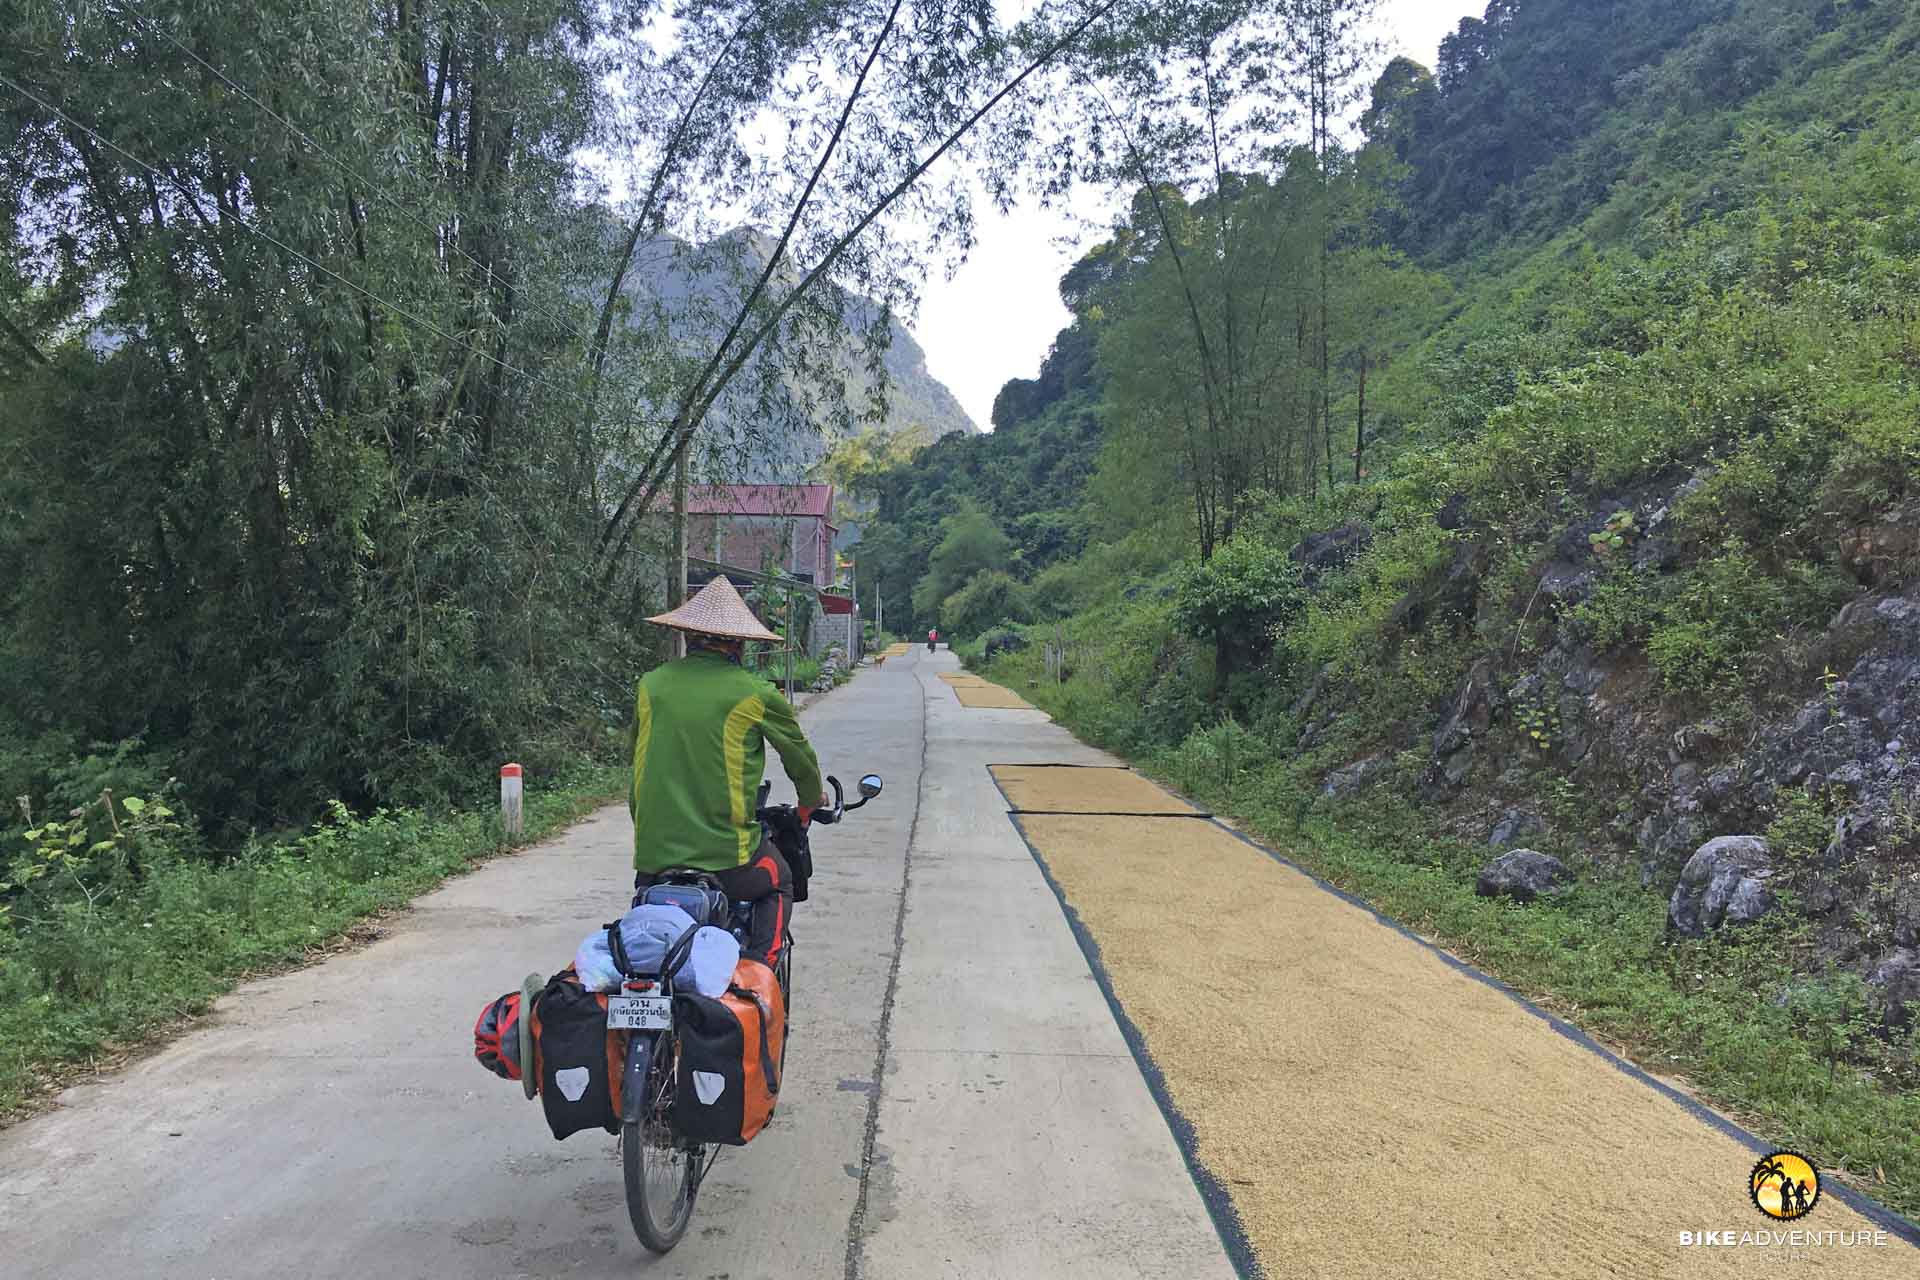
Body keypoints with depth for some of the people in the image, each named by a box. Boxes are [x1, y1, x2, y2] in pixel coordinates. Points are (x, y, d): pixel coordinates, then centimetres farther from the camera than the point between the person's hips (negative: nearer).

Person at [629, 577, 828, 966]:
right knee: (778, 885, 25)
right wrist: (812, 800, 30)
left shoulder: (650, 685, 6)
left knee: (645, 894, 34)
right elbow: (799, 755, 8)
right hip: (727, 852, -3)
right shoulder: (756, 695, -6)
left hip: (653, 850, 3)